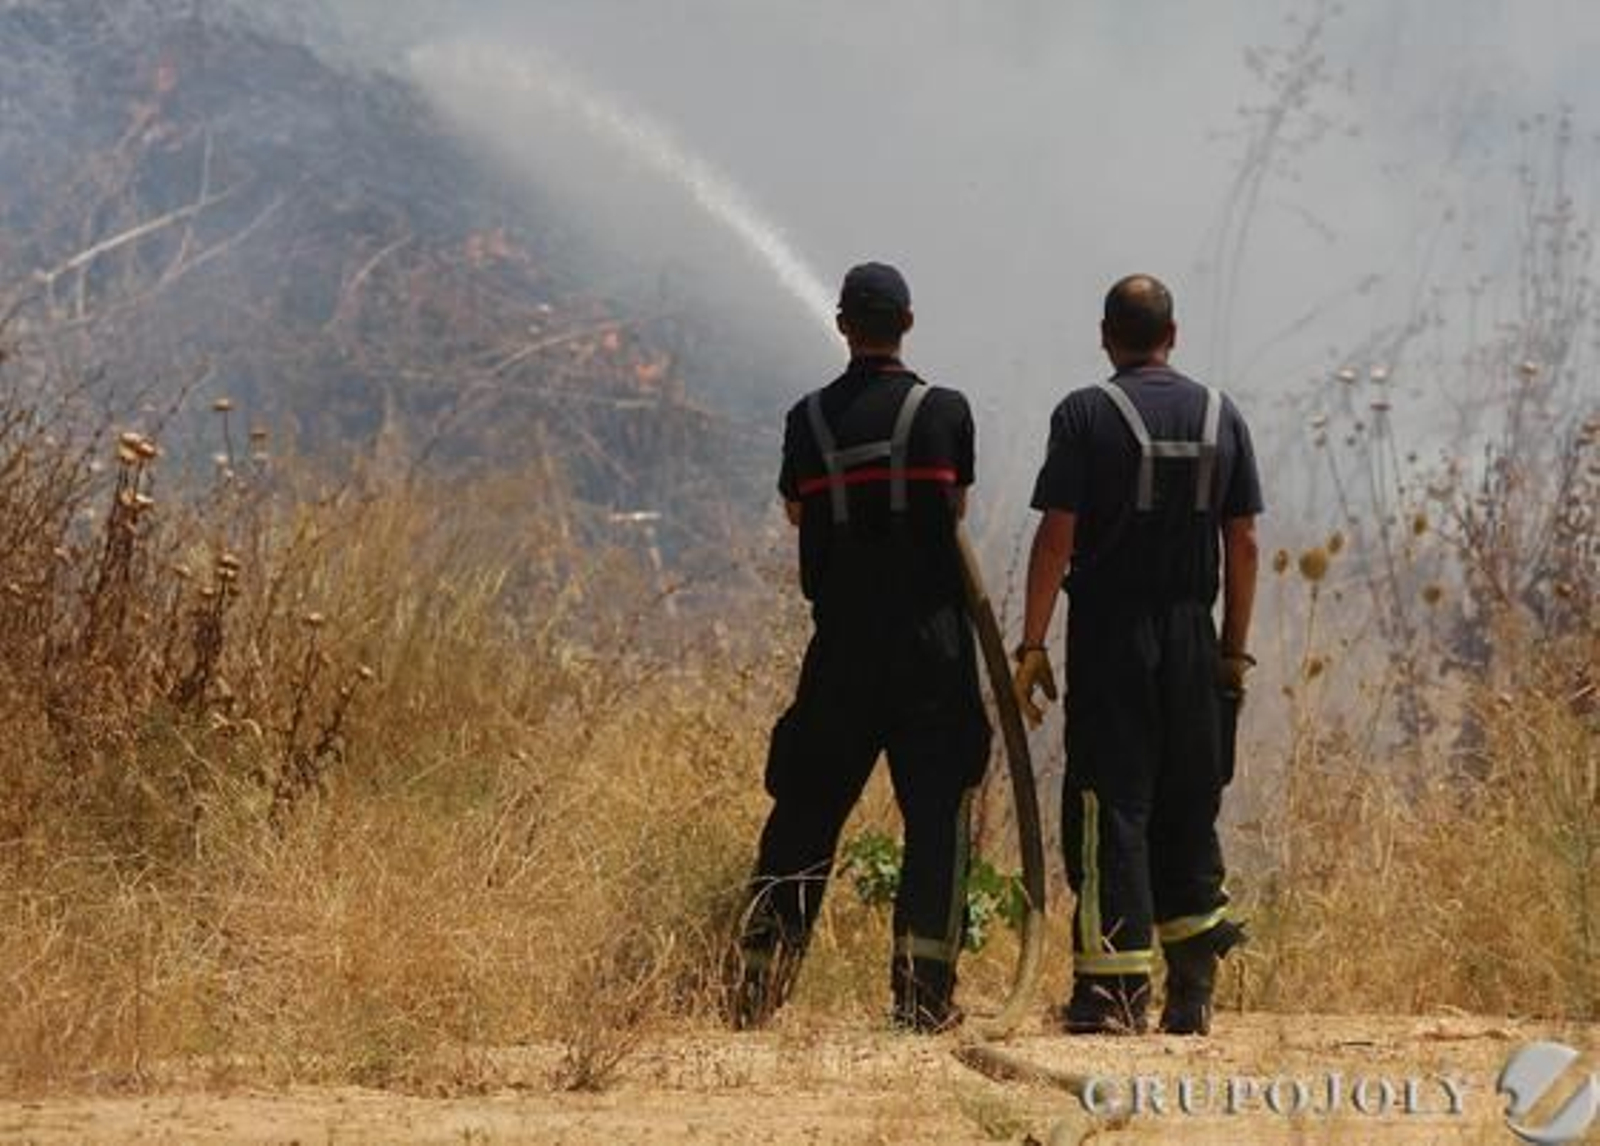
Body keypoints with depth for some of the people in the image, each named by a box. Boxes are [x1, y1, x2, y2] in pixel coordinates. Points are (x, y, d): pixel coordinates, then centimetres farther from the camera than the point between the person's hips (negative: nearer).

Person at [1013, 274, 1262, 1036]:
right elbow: (1242, 544, 8)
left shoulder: (1086, 415, -5)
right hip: (1192, 635, 4)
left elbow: (1056, 537, -10)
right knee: (1188, 808, 11)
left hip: (1109, 635, -4)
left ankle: (1116, 985, -6)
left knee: (1110, 803, -1)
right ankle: (1192, 988, 12)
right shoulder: (1220, 416, 7)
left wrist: (1032, 646, -6)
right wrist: (1236, 651, 13)